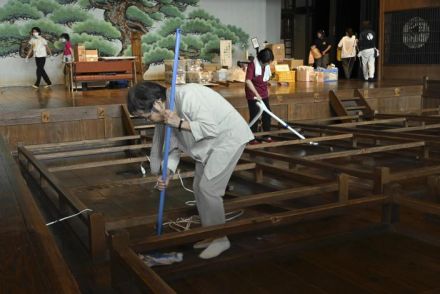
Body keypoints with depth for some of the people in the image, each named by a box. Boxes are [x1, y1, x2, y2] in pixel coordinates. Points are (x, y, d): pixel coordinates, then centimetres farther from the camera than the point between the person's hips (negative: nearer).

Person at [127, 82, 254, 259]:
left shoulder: (186, 96, -31)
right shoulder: (165, 114, -3)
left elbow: (211, 127, -32)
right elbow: (174, 148, 0)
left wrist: (180, 123, -34)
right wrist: (167, 173, -13)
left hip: (228, 137, -9)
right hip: (208, 143, 9)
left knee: (208, 187, -12)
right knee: (199, 187, 10)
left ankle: (220, 239, 3)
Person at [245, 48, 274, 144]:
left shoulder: (267, 65, 1)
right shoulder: (252, 65, -22)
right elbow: (248, 81, -32)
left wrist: (266, 90, 18)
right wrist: (257, 94, -37)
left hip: (264, 94, 7)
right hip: (253, 94, -7)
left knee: (267, 114, 9)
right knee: (254, 115, -5)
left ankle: (266, 135, 21)